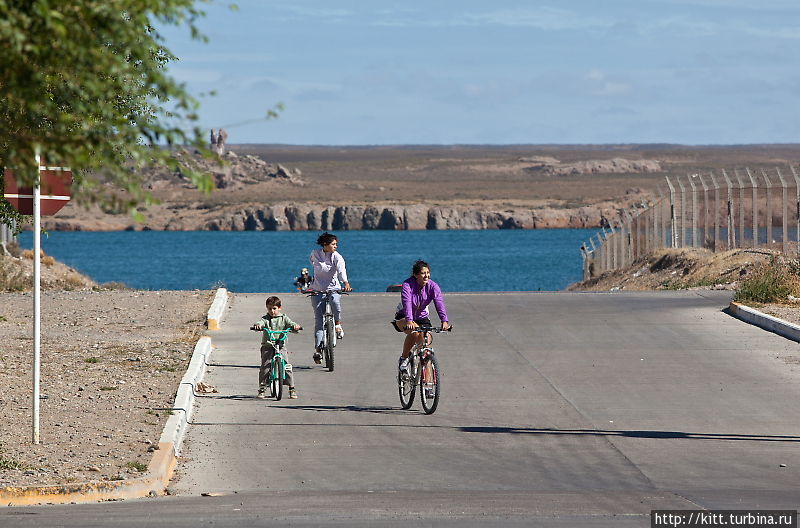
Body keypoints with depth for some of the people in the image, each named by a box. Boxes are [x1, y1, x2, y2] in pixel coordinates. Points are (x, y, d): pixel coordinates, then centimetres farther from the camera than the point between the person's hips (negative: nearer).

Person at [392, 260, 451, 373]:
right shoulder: (407, 285, -24)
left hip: (422, 318, 3)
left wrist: (445, 321, -46)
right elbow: (407, 303, -39)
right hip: (403, 318, -3)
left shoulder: (433, 286, -16)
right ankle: (404, 357, -10)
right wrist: (409, 321, -56)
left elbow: (439, 303, -30)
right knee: (414, 331, -35)